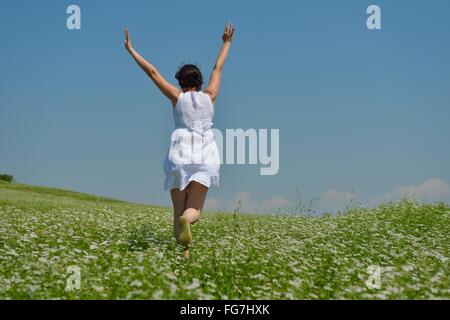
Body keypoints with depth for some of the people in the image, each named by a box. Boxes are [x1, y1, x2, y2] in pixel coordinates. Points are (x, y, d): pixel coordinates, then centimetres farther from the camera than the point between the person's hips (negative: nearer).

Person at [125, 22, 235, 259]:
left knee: (178, 210, 6)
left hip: (180, 154, 0)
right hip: (205, 157, 1)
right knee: (194, 210, -3)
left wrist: (131, 50, 17)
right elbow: (218, 68, 22)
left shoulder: (177, 97, 5)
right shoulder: (210, 96, 9)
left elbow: (152, 72, 9)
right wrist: (227, 43, 36)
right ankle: (186, 220, -39)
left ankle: (184, 253, -9)